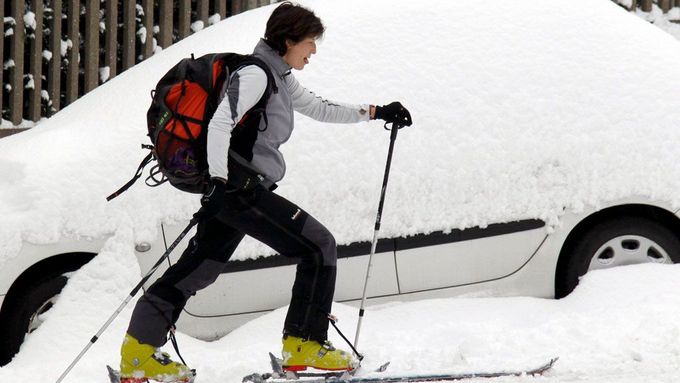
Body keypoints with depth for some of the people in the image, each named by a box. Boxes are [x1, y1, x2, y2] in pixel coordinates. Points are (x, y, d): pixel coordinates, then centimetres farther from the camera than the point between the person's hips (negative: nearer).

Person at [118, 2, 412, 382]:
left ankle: (139, 351, 13)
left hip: (231, 191, 10)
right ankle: (304, 345, -2)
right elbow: (220, 123, -23)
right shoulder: (256, 74, -12)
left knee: (201, 268, 12)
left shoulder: (279, 77, 18)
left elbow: (320, 108, 30)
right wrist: (219, 182, -30)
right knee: (319, 245, -6)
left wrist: (375, 112, 27)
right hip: (240, 188, -10)